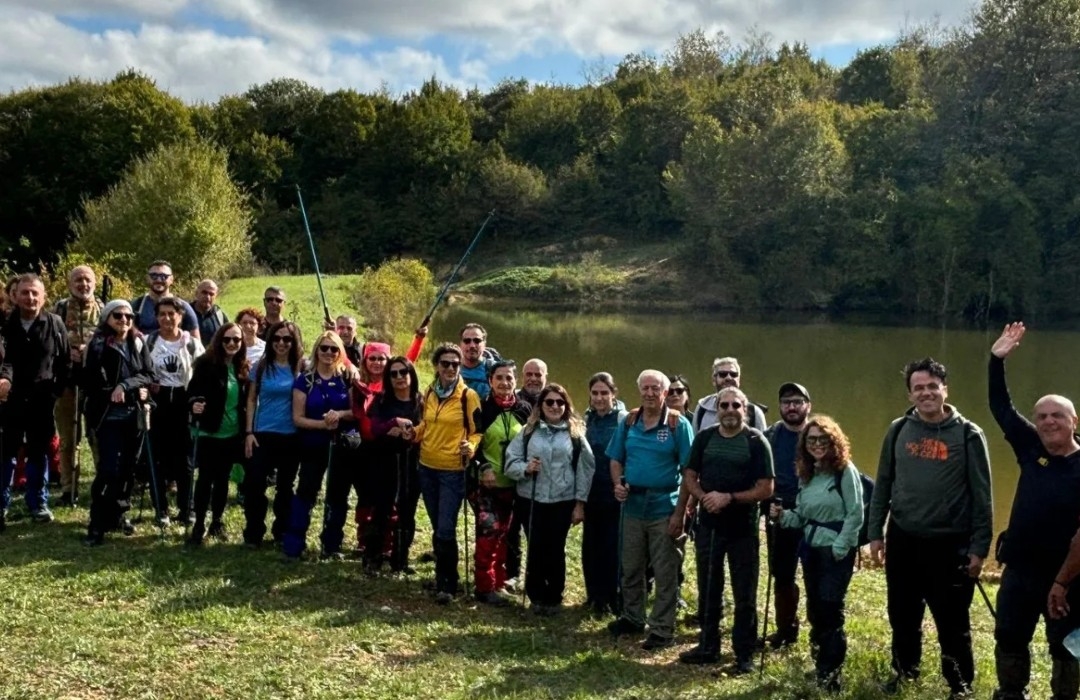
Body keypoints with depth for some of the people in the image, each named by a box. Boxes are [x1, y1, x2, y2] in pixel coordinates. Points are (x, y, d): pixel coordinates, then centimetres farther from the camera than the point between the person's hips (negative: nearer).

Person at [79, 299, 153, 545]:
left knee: (127, 467, 9)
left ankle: (118, 514, 26)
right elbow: (87, 382, -7)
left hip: (133, 415, 4)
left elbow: (148, 375, 1)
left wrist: (125, 385, -16)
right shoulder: (98, 345, -5)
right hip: (108, 415, -4)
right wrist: (115, 393, -11)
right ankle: (97, 524, -3)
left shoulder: (139, 344, 7)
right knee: (109, 469, -11)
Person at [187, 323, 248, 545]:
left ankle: (217, 522, 26)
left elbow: (246, 400, 9)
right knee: (205, 478, 1)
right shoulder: (207, 363, -10)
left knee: (222, 479, 14)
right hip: (209, 432, -4)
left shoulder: (243, 367, 2)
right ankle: (199, 525, 11)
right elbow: (193, 391, -11)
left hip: (233, 433, 4)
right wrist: (194, 404, -32)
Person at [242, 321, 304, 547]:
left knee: (285, 486, 12)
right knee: (254, 485, -3)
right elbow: (251, 400, 3)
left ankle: (282, 533, 25)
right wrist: (248, 432, -2)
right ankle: (253, 534, 9)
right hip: (263, 435, 0)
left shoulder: (302, 368, -2)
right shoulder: (261, 366, 0)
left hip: (291, 437, 0)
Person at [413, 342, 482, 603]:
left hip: (453, 470, -5)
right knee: (438, 529, 13)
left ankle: (447, 584, 3)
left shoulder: (468, 395, -9)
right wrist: (414, 433, -1)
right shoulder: (429, 392, 7)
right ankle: (443, 578, 24)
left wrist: (470, 448, -25)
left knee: (445, 530, -9)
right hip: (427, 467, 5)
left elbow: (477, 431, -6)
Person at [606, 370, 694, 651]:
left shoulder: (678, 424, -8)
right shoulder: (628, 421, 4)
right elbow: (616, 460, 12)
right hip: (633, 506, 5)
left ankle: (662, 630, 11)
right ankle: (632, 618, 32)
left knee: (665, 573, 3)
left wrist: (680, 512, -14)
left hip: (664, 508, -4)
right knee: (630, 569, 16)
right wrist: (618, 483, -10)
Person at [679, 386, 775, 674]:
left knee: (744, 594, 4)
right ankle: (708, 646, 28)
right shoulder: (704, 438, 4)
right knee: (708, 589, 14)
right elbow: (690, 477, 8)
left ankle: (744, 655, 13)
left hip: (742, 528, -4)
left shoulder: (756, 441, -7)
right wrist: (704, 496, -13)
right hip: (708, 525, 4)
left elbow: (765, 489, -10)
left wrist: (729, 498, -20)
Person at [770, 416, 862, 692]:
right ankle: (820, 665, 25)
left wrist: (839, 548, -16)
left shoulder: (845, 471, -10)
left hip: (838, 550, -7)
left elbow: (856, 514, -13)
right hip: (812, 548, 7)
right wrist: (782, 516, -4)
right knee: (815, 609, 11)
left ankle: (830, 675, 0)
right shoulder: (806, 474, 11)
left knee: (830, 610, -7)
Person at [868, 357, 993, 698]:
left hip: (949, 545, -3)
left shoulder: (968, 434, -7)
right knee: (903, 617, 16)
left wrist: (979, 548, -8)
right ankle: (904, 672, 36)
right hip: (903, 541, 3)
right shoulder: (898, 430, 3)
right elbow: (883, 485, 9)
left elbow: (982, 496, -5)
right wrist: (875, 532, 6)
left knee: (952, 622, 5)